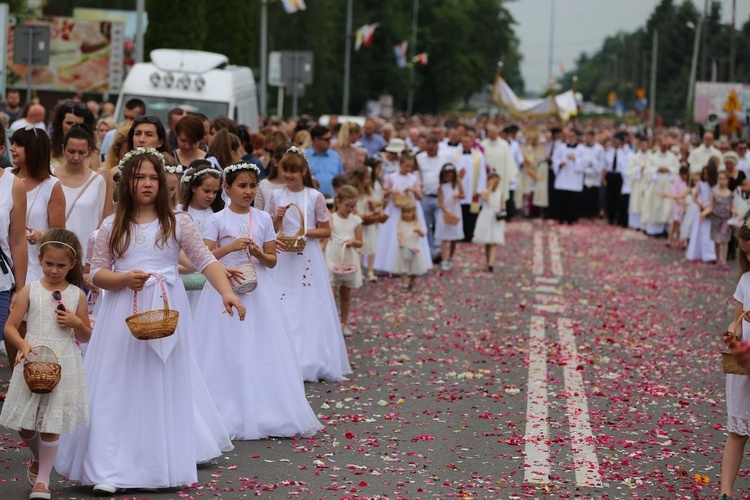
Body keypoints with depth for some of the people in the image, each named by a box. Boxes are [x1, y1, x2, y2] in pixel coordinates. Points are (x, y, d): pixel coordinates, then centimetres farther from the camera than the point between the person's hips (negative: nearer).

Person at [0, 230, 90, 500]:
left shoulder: (77, 295, 4)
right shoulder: (30, 290, 1)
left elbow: (86, 337, 12)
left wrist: (76, 323, -9)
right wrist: (23, 345, -18)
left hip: (64, 365, -1)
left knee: (51, 424, -2)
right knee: (26, 426, 6)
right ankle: (37, 458, 38)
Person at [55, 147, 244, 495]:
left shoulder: (177, 223, 2)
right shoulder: (111, 227, 5)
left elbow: (207, 262, -3)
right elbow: (97, 273, 4)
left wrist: (227, 292, -18)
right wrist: (124, 278, -16)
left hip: (166, 313, 0)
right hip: (123, 314, 0)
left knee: (165, 385, 6)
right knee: (121, 388, -2)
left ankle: (166, 461, 19)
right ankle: (110, 469, -1)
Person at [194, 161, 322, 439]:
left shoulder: (263, 219, 6)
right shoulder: (217, 220, 0)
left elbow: (272, 260, 7)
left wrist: (258, 253, -13)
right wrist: (230, 247, -19)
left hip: (257, 292, 2)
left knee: (262, 351, -1)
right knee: (228, 352, -2)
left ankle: (263, 413, 4)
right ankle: (230, 413, 5)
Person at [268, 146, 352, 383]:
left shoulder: (315, 197, -2)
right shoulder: (276, 196, 4)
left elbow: (326, 231, 1)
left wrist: (306, 232, -14)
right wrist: (277, 218, -8)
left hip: (308, 259, -2)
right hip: (282, 257, 2)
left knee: (309, 307, 0)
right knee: (283, 308, 0)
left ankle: (313, 361, 8)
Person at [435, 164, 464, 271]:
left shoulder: (457, 182, 5)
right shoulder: (441, 186, -4)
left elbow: (463, 195, 11)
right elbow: (440, 202, -9)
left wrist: (458, 195, -13)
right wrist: (448, 213, -22)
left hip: (456, 213, 3)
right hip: (445, 213, -3)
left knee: (454, 239, 9)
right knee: (444, 239, -7)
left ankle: (450, 259, 26)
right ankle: (444, 261, -11)